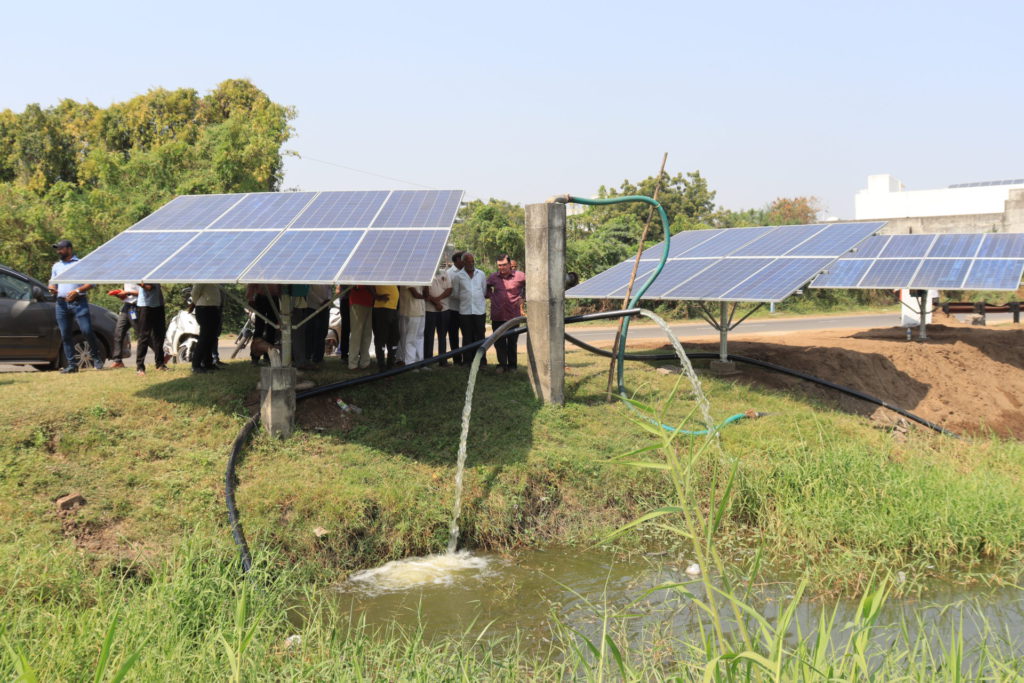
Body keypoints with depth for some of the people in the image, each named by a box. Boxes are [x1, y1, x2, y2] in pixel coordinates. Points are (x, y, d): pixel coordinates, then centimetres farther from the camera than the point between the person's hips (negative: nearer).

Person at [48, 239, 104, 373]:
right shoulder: (56, 266, 21)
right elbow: (52, 282, 23)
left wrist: (77, 291, -15)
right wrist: (52, 287, -2)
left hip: (79, 302, -5)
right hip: (61, 303, 5)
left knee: (87, 331, -12)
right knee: (65, 335, 2)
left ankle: (96, 357, 5)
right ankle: (72, 364, 7)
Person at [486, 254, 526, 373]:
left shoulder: (519, 276, -3)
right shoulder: (493, 277, 4)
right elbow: (487, 287, 23)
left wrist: (521, 298, 7)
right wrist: (491, 296, 9)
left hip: (513, 315, -2)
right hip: (497, 315, 2)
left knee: (512, 342, 6)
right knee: (499, 342, 3)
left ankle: (512, 365, 16)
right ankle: (502, 364, 12)